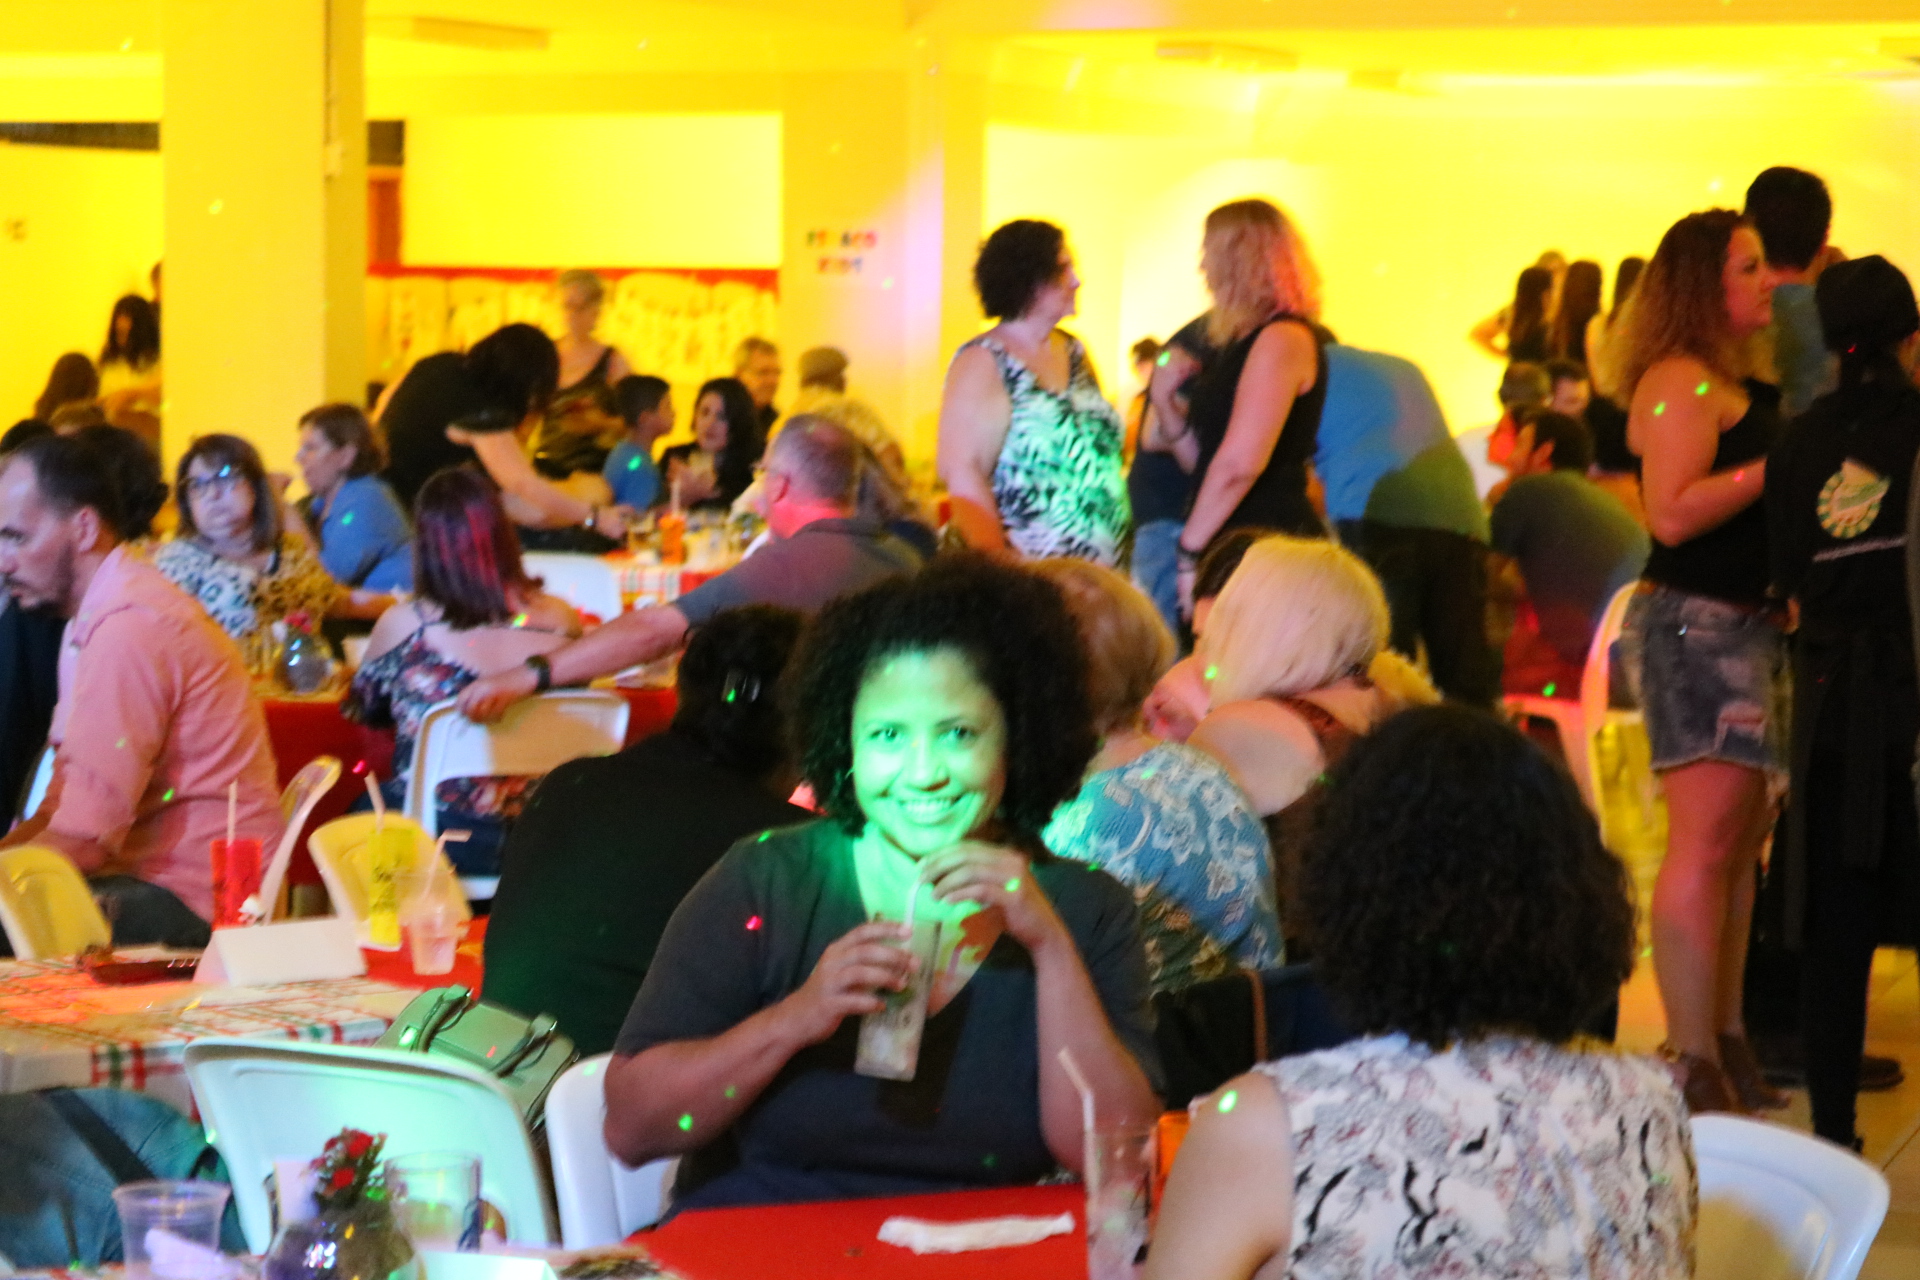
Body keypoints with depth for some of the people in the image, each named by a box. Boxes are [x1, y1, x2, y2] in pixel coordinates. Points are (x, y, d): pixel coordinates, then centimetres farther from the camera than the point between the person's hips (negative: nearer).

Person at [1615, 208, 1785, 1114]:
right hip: (1696, 622, -10)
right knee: (1706, 839, -12)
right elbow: (1674, 513, -21)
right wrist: (1776, 466, -17)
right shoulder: (1679, 381, -11)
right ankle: (1695, 1065, -12)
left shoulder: (1739, 384, 18)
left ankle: (1725, 1038, 20)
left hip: (1747, 624, 10)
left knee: (1744, 839, 12)